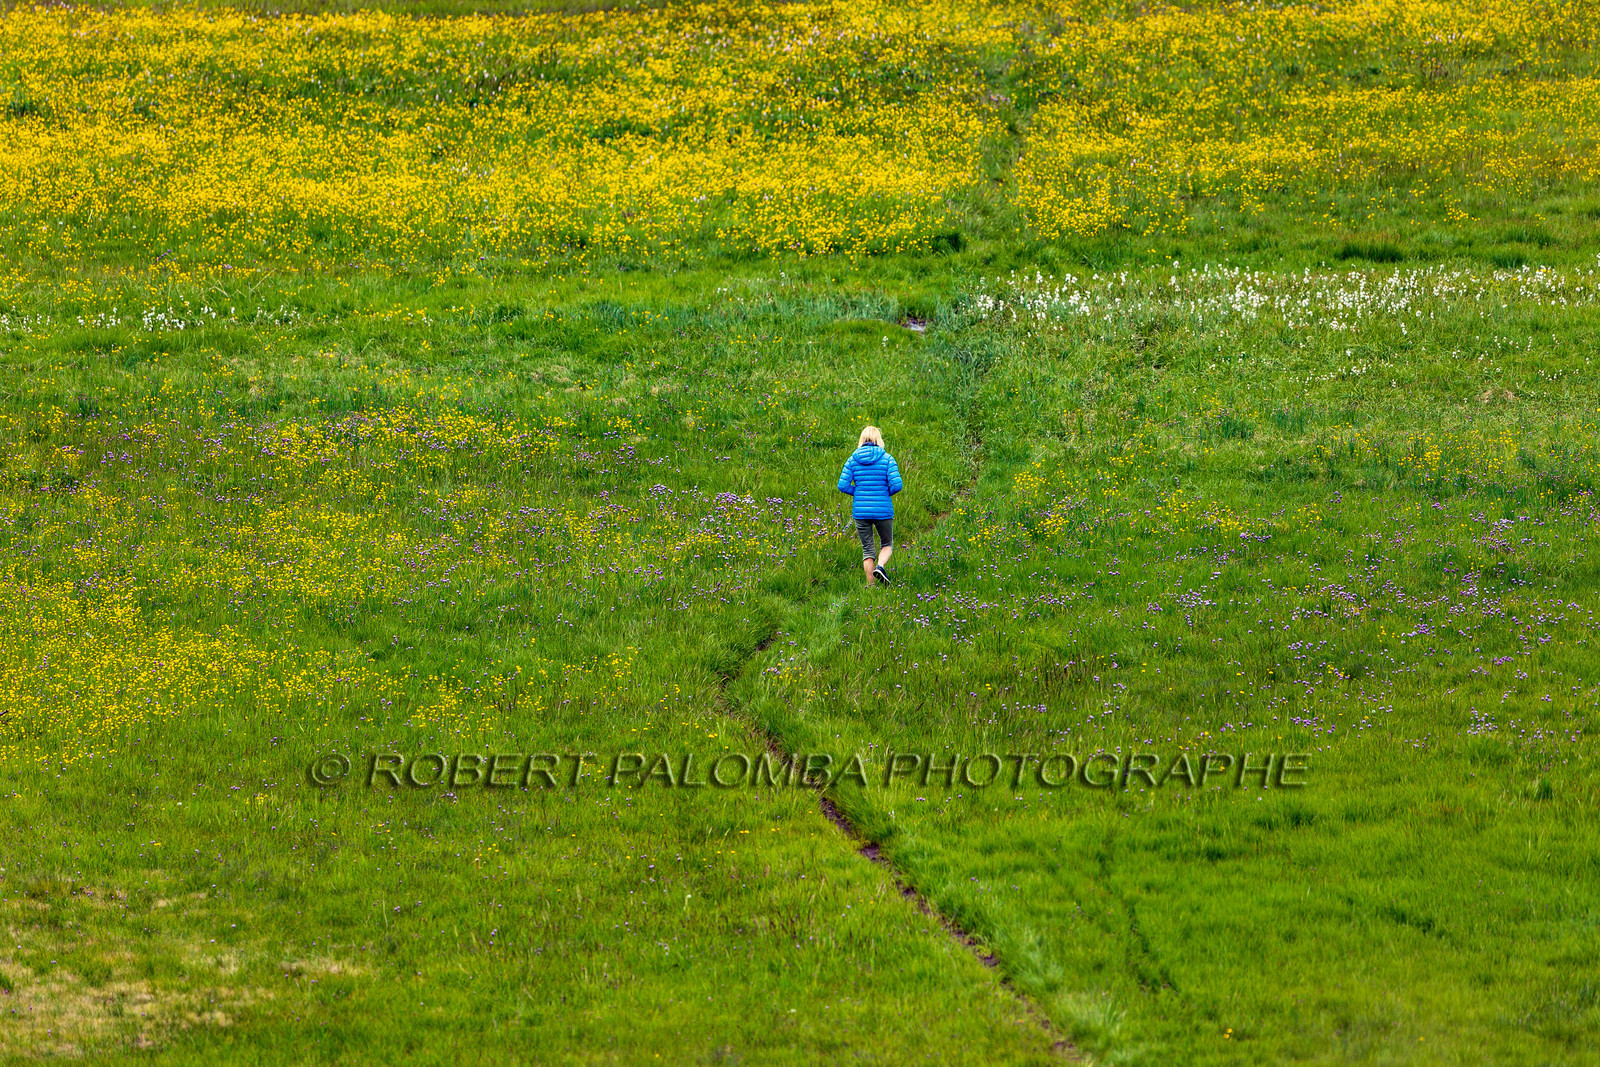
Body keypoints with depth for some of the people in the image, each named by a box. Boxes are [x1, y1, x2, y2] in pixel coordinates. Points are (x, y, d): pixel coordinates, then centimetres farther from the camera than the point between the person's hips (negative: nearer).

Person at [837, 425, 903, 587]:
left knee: (867, 549, 12)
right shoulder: (887, 458, -5)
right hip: (883, 510, -2)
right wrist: (887, 493, 8)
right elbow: (897, 484, -13)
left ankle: (871, 584, 8)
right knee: (887, 544, 17)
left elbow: (843, 485, -4)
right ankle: (880, 566, -11)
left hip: (860, 510, 2)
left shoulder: (853, 460, 1)